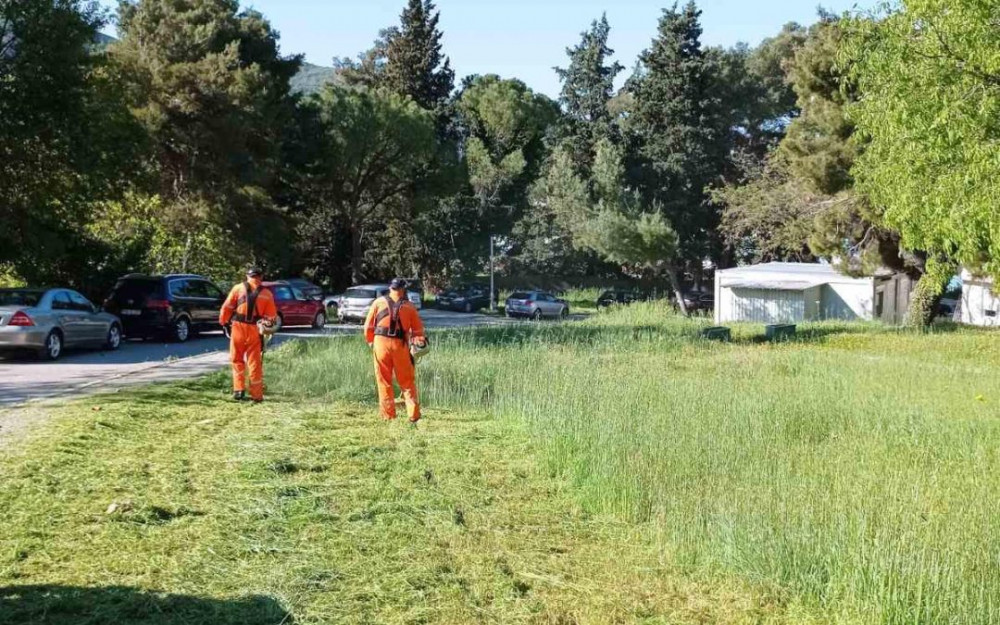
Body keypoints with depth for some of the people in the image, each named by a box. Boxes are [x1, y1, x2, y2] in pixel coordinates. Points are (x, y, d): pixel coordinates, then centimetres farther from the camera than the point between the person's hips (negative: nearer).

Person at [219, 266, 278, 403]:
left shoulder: (238, 288, 2)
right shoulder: (266, 294, 3)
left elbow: (226, 308, 1)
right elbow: (272, 317, 3)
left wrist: (225, 323, 12)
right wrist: (267, 324, 21)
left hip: (238, 327, 0)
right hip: (255, 330, 0)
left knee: (237, 360, 15)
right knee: (254, 363, 6)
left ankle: (239, 389, 6)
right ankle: (257, 395, 7)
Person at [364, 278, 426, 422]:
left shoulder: (379, 303, 5)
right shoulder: (409, 307, 5)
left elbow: (368, 326, 5)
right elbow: (418, 329, 4)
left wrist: (370, 342, 16)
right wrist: (418, 340, 18)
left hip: (381, 343, 0)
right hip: (400, 345, 0)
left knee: (384, 382, 7)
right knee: (407, 382, 7)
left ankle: (388, 415, 7)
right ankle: (414, 415, 3)